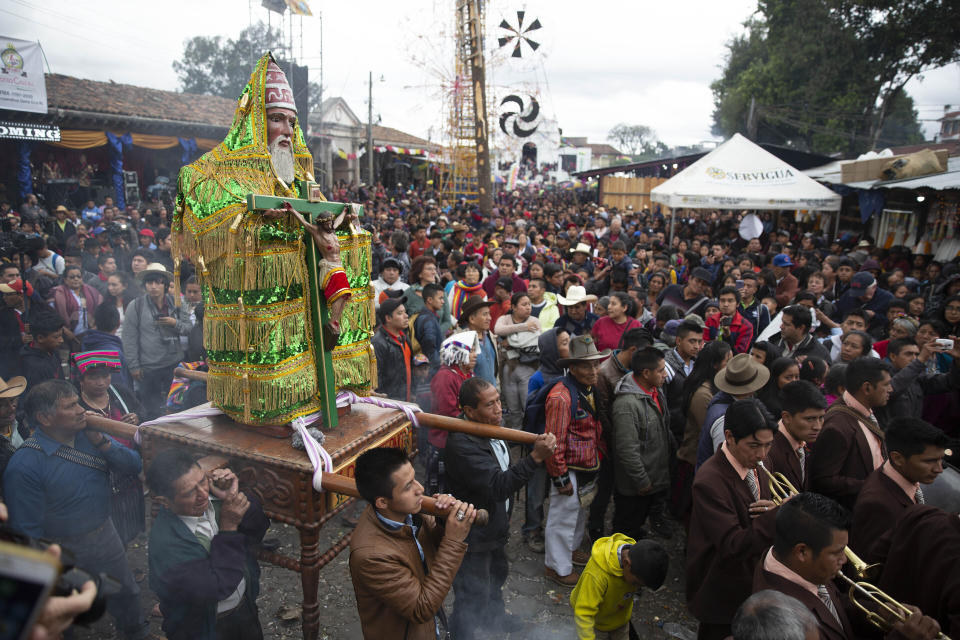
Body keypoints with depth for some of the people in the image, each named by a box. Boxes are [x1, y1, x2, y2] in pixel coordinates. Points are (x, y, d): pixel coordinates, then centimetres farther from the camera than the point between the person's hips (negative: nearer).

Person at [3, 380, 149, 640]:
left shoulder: (88, 434, -9)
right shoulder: (24, 466, -25)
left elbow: (133, 465, -8)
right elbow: (28, 530, -18)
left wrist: (100, 440, -22)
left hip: (106, 535, 6)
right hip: (66, 554, -5)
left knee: (127, 595, 26)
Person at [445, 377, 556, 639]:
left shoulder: (492, 430, -2)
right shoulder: (462, 445, -34)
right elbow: (498, 486, -38)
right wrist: (535, 457, -45)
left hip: (495, 527, 10)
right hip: (474, 538, -10)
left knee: (497, 573, 32)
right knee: (472, 597, 7)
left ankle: (493, 616, 59)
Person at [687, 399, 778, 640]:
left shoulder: (754, 464, -3)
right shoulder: (710, 482, -29)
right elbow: (733, 547, -34)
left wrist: (777, 512, -11)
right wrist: (779, 515, -41)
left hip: (752, 582, 8)